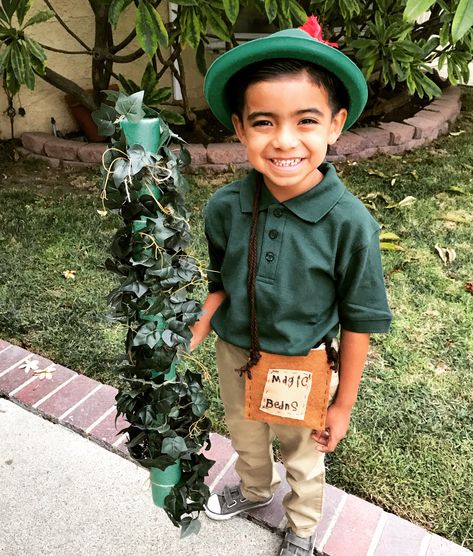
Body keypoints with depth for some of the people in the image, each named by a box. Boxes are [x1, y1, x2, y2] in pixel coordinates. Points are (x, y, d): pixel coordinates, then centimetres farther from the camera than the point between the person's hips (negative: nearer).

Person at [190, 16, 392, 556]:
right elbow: (221, 284, -1)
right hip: (234, 357, 3)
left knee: (303, 457, 26)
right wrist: (189, 339, -14)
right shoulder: (225, 207, -19)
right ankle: (254, 490, 66)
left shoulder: (349, 223, -28)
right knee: (245, 440, 31)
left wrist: (342, 404, -7)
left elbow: (358, 322, -16)